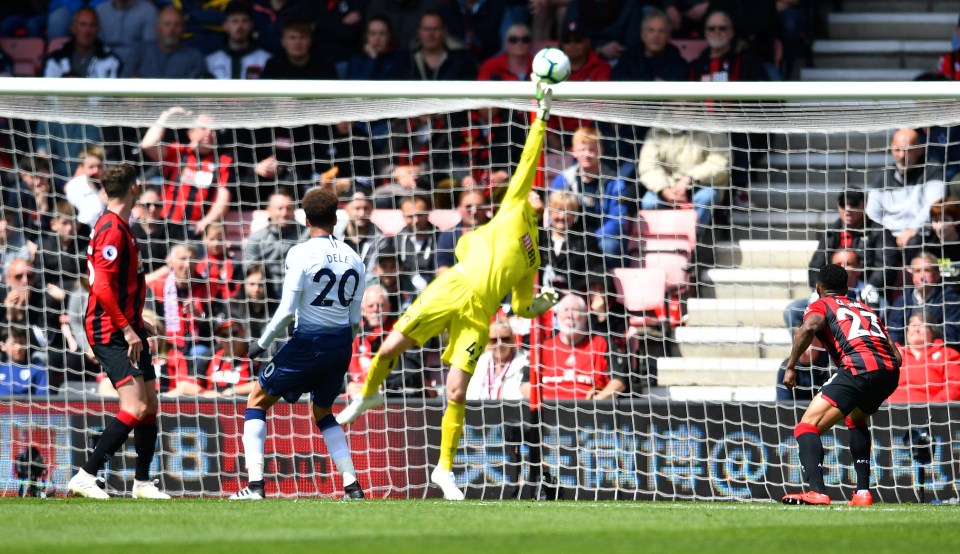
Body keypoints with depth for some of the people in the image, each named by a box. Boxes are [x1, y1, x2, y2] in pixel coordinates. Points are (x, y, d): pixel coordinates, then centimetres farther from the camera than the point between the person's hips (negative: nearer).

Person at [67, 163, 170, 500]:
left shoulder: (119, 228, 16)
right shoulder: (112, 230, -16)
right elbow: (101, 287, -23)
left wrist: (137, 323, 25)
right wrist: (126, 329, -22)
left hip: (125, 329, 10)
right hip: (111, 333, -10)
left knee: (150, 405, 11)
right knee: (135, 407, -18)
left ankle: (143, 482, 18)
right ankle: (85, 476, -19)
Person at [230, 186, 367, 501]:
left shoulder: (301, 254, -11)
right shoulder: (353, 260, 6)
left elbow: (286, 310, -15)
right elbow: (355, 318, 10)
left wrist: (262, 344, -3)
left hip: (308, 342, -6)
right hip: (341, 345, 6)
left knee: (257, 402, 9)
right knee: (322, 413, 26)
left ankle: (255, 485, -3)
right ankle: (352, 487, 13)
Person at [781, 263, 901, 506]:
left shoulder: (820, 306, 17)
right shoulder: (866, 309, 34)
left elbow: (809, 327, -9)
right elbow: (896, 356, 27)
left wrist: (791, 366, -4)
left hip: (859, 367, -7)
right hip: (891, 372, 7)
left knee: (808, 427, -6)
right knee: (857, 420, 35)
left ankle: (817, 491, -28)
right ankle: (863, 492, 26)